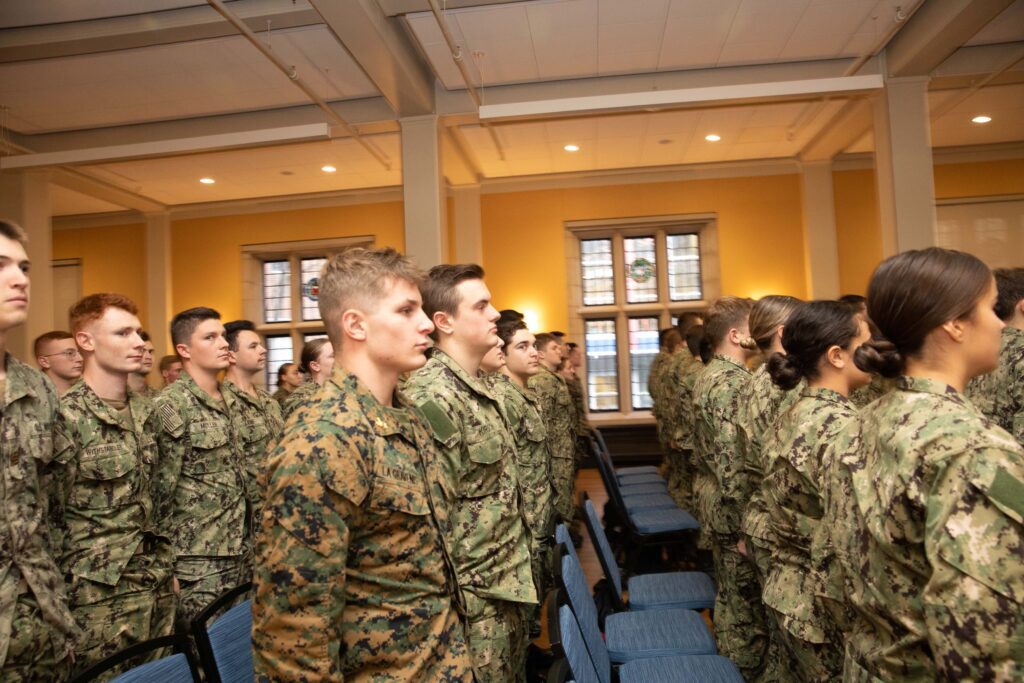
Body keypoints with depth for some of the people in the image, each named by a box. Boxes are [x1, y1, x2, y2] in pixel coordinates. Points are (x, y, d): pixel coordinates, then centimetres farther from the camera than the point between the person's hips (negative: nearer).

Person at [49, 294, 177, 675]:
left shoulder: (146, 411, 6)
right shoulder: (64, 417, -15)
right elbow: (48, 517, -12)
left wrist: (168, 565, 15)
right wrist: (60, 594, -9)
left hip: (158, 583, 6)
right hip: (101, 594, -6)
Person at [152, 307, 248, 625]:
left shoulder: (229, 402, 10)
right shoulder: (171, 406, -14)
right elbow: (161, 488, -14)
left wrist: (245, 542, 17)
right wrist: (166, 566, -12)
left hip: (238, 554, 7)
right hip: (198, 564, -7)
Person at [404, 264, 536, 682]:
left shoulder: (478, 388, 8)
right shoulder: (433, 397, -23)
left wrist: (518, 566, 18)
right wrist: (454, 596, -19)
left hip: (508, 583, 9)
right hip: (477, 595, -9)